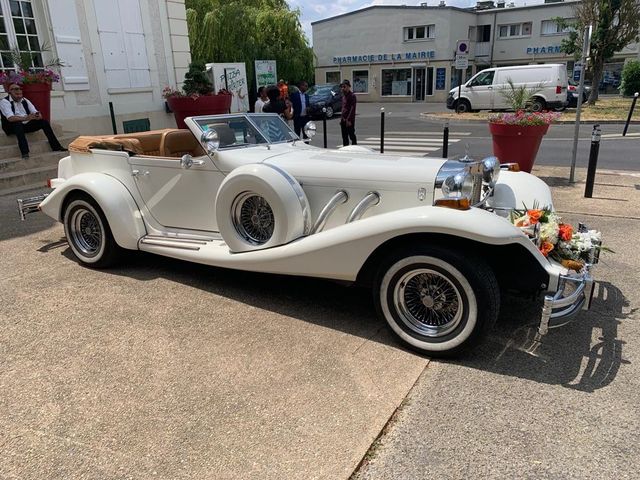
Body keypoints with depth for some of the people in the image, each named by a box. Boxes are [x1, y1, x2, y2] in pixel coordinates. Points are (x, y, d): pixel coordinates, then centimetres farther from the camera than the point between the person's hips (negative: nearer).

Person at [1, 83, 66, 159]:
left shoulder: (25, 100, 12)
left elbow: (35, 112, 3)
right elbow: (10, 118, -23)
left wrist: (38, 115, -23)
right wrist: (25, 118, -38)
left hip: (27, 125, 6)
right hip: (12, 127, -5)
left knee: (44, 122, -12)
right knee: (18, 124, -38)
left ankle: (56, 147, -13)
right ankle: (24, 152, -47)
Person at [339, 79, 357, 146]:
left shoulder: (352, 95, -10)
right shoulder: (343, 95, 15)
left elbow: (352, 109, -16)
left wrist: (349, 120, -21)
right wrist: (341, 118, 14)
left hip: (349, 120, -8)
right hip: (343, 120, 8)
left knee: (352, 136, -2)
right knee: (344, 137, 12)